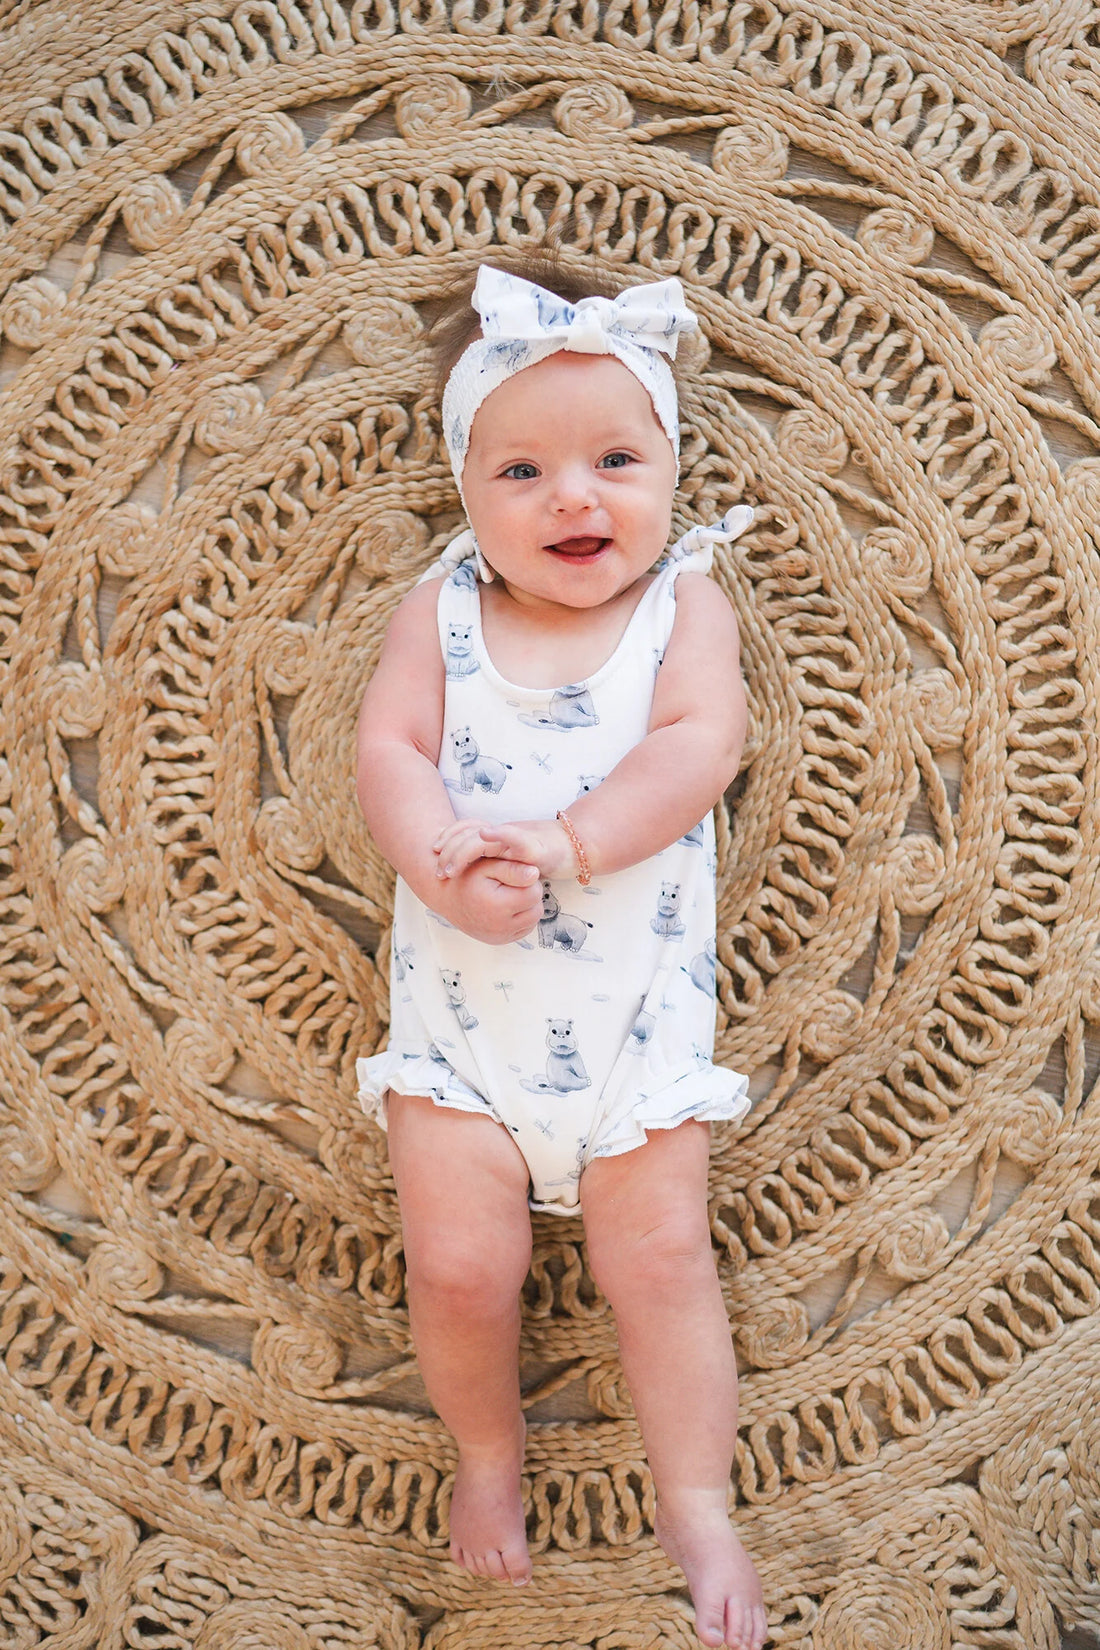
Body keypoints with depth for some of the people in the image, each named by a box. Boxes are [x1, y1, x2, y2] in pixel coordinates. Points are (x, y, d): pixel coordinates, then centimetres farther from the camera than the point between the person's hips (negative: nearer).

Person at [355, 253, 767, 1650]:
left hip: (633, 1010, 0)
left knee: (659, 1254, -3)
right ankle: (486, 1454, 24)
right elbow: (389, 750, -7)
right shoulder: (440, 612, 3)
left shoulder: (683, 604, 0)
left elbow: (699, 743, -15)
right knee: (459, 1260, -5)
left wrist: (561, 845, -28)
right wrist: (448, 864, -26)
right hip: (460, 1003, 1)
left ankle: (696, 1510, 14)